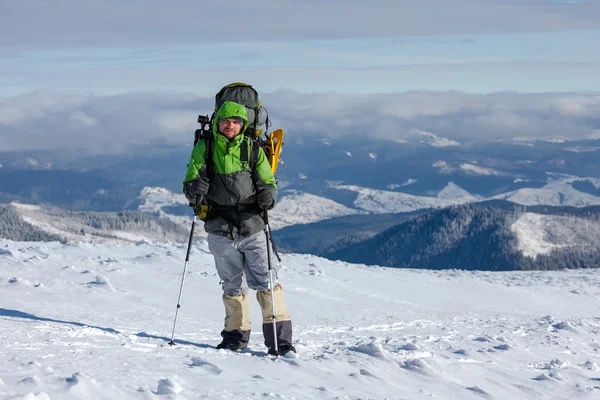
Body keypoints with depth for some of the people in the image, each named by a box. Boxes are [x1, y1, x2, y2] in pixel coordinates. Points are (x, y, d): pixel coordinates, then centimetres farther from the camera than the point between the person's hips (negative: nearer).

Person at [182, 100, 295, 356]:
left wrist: (268, 194, -17)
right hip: (221, 231, 1)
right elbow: (189, 187, 4)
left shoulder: (252, 149, 2)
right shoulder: (203, 149, 3)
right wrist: (194, 188, -20)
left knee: (266, 282, -8)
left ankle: (280, 338, -5)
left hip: (252, 228, -1)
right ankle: (236, 336, 27)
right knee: (232, 286, 13)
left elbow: (268, 181, 6)